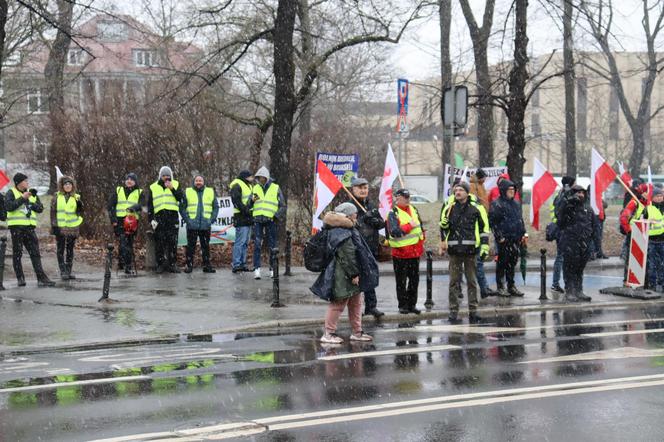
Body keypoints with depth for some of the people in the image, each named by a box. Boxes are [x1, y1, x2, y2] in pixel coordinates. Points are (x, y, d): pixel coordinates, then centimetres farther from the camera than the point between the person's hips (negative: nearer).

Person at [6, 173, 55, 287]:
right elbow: (8, 206, -18)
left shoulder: (31, 193, 16)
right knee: (17, 253, 2)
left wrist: (30, 203, -9)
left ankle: (41, 278, -6)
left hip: (29, 227, 5)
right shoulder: (11, 193, -1)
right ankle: (20, 278, 9)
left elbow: (40, 208, 8)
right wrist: (22, 198, -18)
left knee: (35, 253, -1)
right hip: (16, 226, -5)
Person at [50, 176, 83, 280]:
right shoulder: (56, 197, 3)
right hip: (60, 228, -2)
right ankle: (63, 272, 0)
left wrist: (80, 206, -12)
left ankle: (69, 271, 14)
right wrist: (53, 225, -5)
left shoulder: (76, 197, 8)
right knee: (60, 250, -2)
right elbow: (53, 212, 2)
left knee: (70, 250, 8)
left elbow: (79, 213, 8)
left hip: (72, 228, 2)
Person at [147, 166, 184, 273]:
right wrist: (151, 219, 2)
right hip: (159, 217, 1)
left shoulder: (175, 185, 11)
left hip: (173, 216, -1)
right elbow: (149, 205, 11)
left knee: (173, 242, -3)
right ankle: (161, 264, 4)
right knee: (159, 242, -1)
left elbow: (181, 198, -2)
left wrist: (172, 188, -11)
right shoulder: (153, 187, 12)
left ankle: (172, 264, 1)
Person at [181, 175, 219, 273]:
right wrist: (187, 219, -8)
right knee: (191, 246, -1)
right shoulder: (187, 192, 5)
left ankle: (207, 265, 11)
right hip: (192, 226, -2)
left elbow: (216, 207, 10)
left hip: (206, 225, 2)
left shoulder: (210, 192, 10)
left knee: (206, 246, 6)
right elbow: (182, 207, 4)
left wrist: (212, 219, -2)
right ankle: (189, 265, 4)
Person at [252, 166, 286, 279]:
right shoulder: (255, 188, 13)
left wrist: (276, 216, -8)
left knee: (272, 246, 4)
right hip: (258, 220, 1)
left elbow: (283, 206, 5)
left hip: (270, 220, -1)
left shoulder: (275, 188, 5)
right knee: (257, 245, -7)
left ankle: (273, 269, 11)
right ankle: (257, 269, -9)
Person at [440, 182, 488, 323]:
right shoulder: (449, 208, 6)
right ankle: (453, 311, 5)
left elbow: (483, 227, 7)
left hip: (470, 250, -1)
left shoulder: (475, 208, 3)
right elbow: (443, 226, 16)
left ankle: (473, 311, 9)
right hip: (454, 249, 1)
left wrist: (484, 246, 2)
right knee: (454, 282, 1)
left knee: (472, 282, 4)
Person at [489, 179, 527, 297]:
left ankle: (511, 286, 17)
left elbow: (520, 220, 24)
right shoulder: (497, 204, -8)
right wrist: (499, 237, -16)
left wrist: (523, 234, 15)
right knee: (502, 263, -1)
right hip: (504, 239, -7)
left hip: (515, 239, 7)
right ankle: (500, 287, 6)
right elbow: (493, 222, -11)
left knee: (512, 262, 11)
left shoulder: (516, 203, 16)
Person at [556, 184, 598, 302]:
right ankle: (569, 292, 2)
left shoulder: (588, 208, 12)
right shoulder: (567, 207, -4)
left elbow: (594, 225, 17)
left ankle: (579, 291, 21)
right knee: (570, 268, -4)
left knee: (580, 269, 13)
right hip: (570, 244, -5)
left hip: (584, 244, 5)